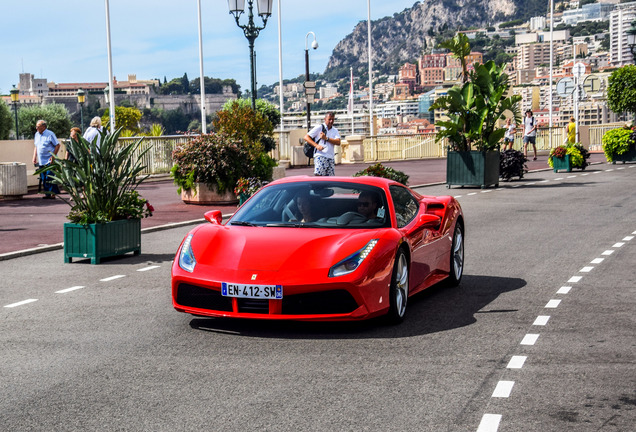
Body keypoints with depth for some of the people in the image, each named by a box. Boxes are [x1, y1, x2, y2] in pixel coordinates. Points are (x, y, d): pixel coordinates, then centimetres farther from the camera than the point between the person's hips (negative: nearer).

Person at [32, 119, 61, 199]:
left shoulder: (50, 134, -7)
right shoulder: (37, 134, 14)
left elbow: (57, 145, -7)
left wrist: (53, 156, -14)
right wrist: (34, 157, 14)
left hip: (49, 161, -7)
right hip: (41, 161, 7)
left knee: (49, 177, -10)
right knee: (43, 178, 6)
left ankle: (53, 193, -5)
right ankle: (47, 193, 12)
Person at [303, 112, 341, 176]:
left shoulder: (335, 130, 18)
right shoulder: (319, 127, 5)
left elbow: (338, 142, 2)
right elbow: (306, 137, 0)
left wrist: (326, 138, -8)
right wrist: (316, 145, -13)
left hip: (331, 157, 5)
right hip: (320, 156, -5)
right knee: (318, 175, -19)